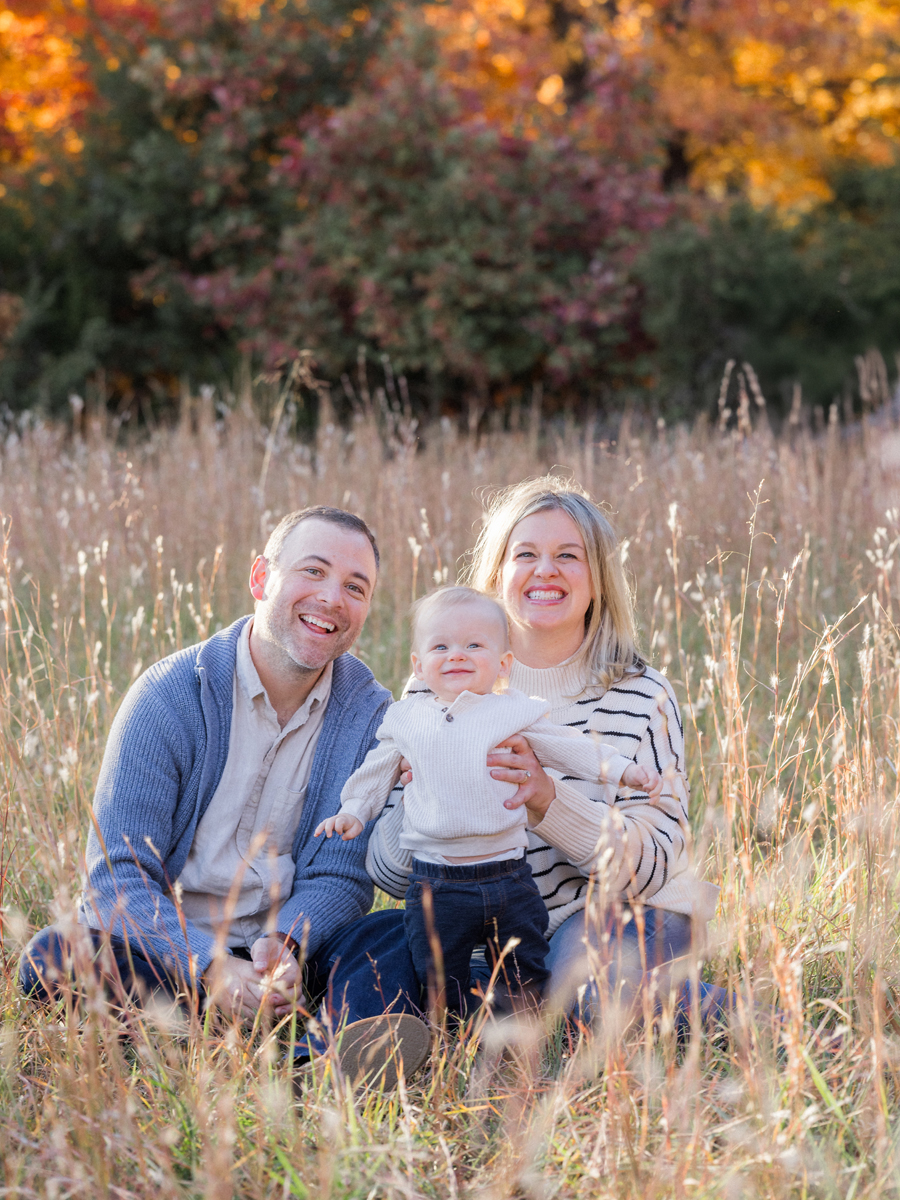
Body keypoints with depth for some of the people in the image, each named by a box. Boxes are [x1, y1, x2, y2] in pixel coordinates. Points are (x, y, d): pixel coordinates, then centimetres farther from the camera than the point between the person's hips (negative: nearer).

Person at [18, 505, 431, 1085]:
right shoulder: (171, 696, -8)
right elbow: (118, 878, -13)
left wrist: (285, 945, -25)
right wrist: (209, 970, -31)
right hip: (169, 951, -2)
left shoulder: (369, 712, 0)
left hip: (287, 952, 2)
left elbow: (340, 877, -1)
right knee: (56, 958, -31)